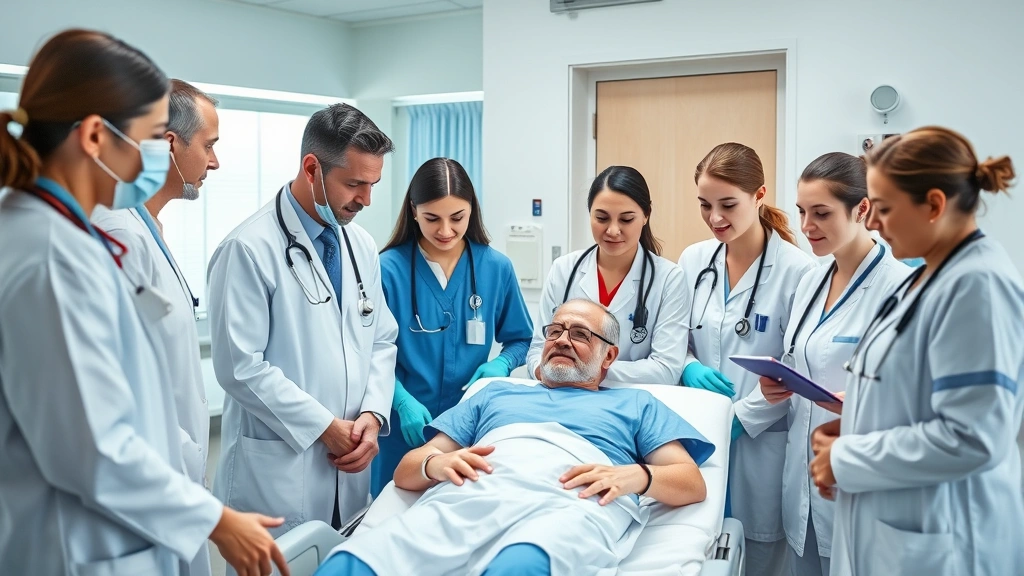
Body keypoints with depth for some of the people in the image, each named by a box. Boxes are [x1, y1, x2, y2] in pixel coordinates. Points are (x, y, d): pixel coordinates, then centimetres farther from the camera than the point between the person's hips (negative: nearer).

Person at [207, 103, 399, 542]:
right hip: (277, 470, -6)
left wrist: (372, 413, -4)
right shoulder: (251, 248, -14)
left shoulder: (362, 245, 7)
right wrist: (324, 426, -15)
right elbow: (240, 366, -18)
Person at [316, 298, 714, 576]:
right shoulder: (495, 394, 36)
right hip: (469, 498, 3)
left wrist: (637, 475, -6)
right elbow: (405, 472, 29)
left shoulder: (634, 404, 31)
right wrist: (436, 463, 3)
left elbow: (693, 484, 17)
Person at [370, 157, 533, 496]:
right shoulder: (389, 268, -10)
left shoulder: (496, 268, -2)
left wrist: (501, 364, -11)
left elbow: (520, 340, 9)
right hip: (406, 425, -2)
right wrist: (403, 402, -22)